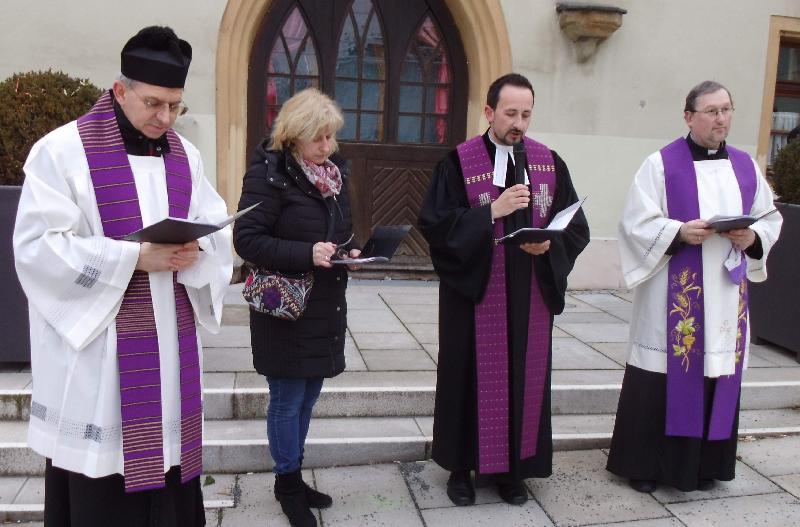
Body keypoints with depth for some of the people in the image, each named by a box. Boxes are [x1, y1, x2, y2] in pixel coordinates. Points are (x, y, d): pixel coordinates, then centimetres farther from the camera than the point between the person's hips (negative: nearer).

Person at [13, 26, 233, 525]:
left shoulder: (186, 154, 10)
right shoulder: (62, 150, -7)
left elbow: (219, 230, 9)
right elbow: (39, 247, -13)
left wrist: (194, 252, -14)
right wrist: (135, 257, -21)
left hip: (170, 340, 5)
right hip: (94, 342, -4)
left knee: (164, 449, 10)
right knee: (100, 485, 2)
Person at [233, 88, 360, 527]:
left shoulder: (333, 171, 9)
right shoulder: (269, 172, -13)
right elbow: (246, 239, -16)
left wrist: (349, 250, -2)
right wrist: (306, 253, -26)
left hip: (325, 306, 7)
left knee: (307, 397, 16)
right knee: (287, 400, 6)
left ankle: (295, 477, 33)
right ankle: (287, 485, 25)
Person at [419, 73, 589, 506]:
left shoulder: (550, 163, 5)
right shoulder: (458, 162, -5)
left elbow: (576, 226, 5)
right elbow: (434, 224, -12)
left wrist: (549, 244, -15)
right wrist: (492, 211, -20)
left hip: (531, 296, 3)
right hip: (474, 294, -3)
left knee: (524, 378, 10)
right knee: (474, 379, 6)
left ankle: (514, 468, 26)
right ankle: (463, 466, 24)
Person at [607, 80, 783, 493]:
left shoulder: (746, 166, 12)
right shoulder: (661, 164, -3)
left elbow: (771, 218, 15)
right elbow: (637, 223, -7)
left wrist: (753, 238, -6)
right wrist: (680, 232, -21)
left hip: (726, 294, 5)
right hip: (674, 294, -5)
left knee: (718, 371, 8)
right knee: (666, 374, -1)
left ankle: (704, 463, 24)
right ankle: (646, 464, 13)